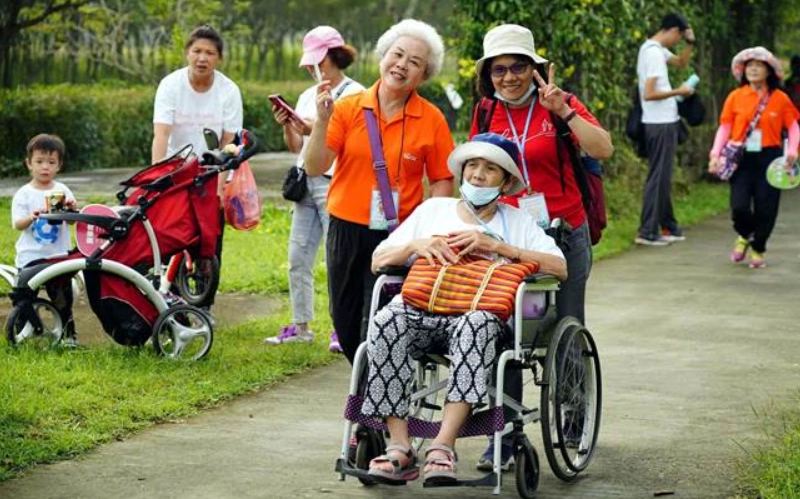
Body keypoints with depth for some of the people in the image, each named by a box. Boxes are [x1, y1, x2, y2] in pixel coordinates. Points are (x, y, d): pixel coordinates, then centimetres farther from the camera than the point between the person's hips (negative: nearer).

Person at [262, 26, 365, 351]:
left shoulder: (354, 94, -3)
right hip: (305, 182, 7)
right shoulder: (308, 96, 17)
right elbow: (296, 147, 17)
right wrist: (287, 126, -1)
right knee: (298, 258, 7)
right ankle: (300, 326, 13)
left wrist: (315, 129, -16)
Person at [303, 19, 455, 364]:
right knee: (346, 321, 14)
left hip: (398, 237, -3)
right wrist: (321, 120, -18)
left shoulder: (431, 120, -3)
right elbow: (314, 167, -5)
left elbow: (442, 181, 1)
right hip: (346, 232, 3)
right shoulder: (348, 108, -1)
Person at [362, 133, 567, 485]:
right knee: (387, 321, -33)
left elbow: (559, 267, 2)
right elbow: (378, 261, 20)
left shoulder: (516, 222, 20)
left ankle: (443, 447, -42)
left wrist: (496, 246, -5)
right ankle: (399, 449, -34)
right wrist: (415, 245, 0)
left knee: (476, 323, -39)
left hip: (481, 308, -2)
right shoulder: (433, 209, 26)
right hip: (422, 306, 2)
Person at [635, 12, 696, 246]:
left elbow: (681, 62, 26)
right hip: (660, 124, -10)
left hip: (663, 123, 10)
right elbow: (649, 94, -24)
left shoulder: (654, 48, 12)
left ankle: (668, 226, 24)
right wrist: (679, 91, -15)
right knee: (658, 177, -6)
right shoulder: (654, 53, -19)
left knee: (663, 176, 16)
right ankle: (647, 232, -3)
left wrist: (690, 43, 11)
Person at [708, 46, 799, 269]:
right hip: (741, 158, 0)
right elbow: (724, 128, 4)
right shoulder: (735, 97, 2)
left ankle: (758, 250, 22)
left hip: (769, 158, 0)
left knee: (765, 208, 0)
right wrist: (715, 154, -5)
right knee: (739, 206, -10)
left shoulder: (780, 99, 1)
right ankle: (744, 236, 23)